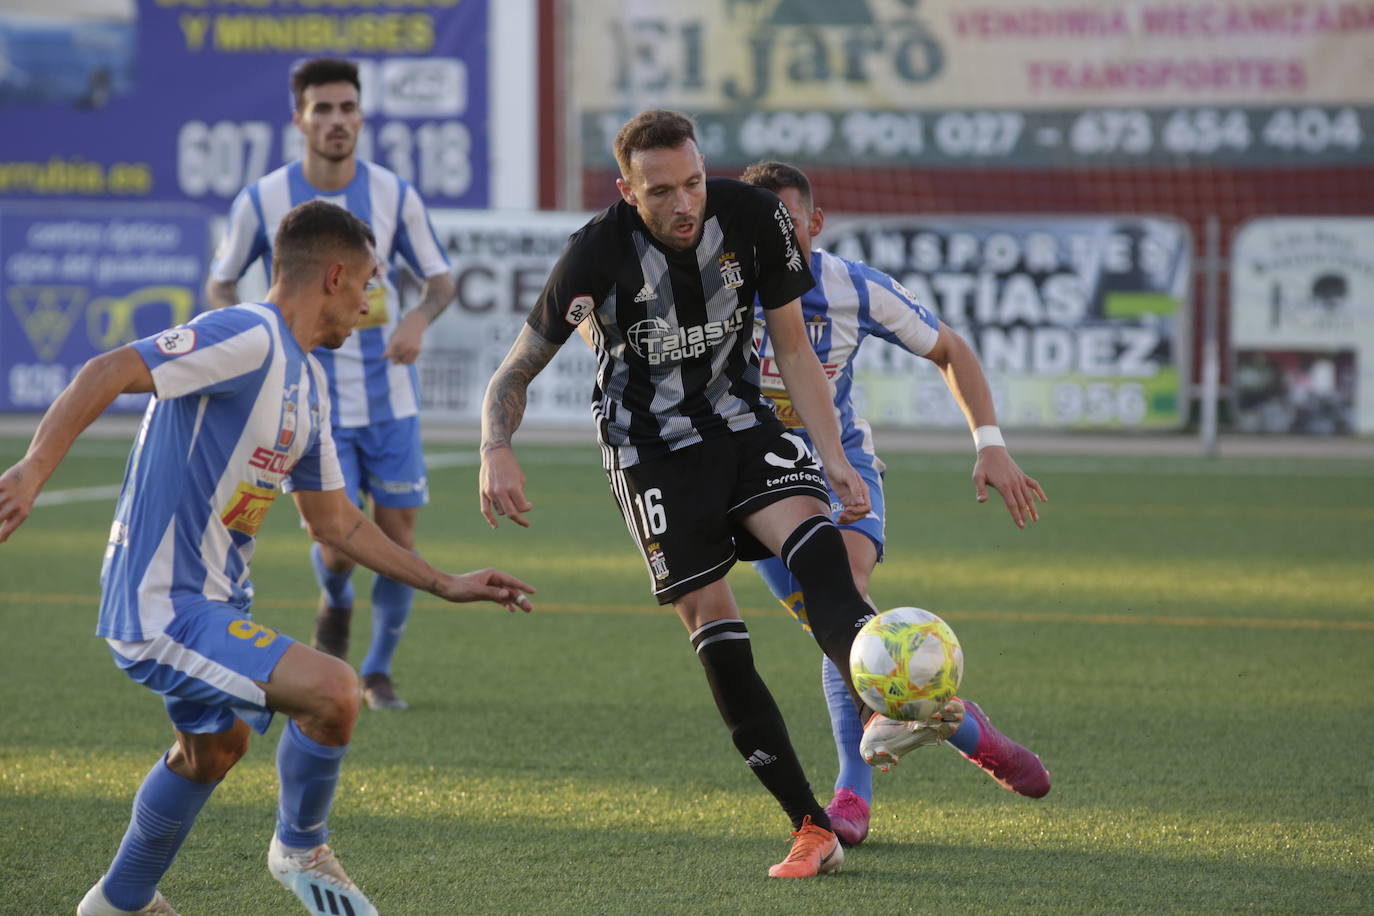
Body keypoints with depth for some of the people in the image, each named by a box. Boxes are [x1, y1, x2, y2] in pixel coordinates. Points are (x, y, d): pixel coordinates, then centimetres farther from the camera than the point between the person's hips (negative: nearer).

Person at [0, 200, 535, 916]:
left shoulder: (307, 380, 13)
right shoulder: (249, 339, -18)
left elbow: (337, 523, 21)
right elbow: (109, 372, -28)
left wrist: (445, 584, 19)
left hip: (213, 601, 11)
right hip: (161, 609, -11)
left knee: (214, 747, 32)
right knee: (332, 691, -23)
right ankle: (300, 849, 3)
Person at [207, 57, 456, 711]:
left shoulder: (394, 196, -4)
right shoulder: (261, 202, -7)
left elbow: (440, 280, 6)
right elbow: (219, 284, 6)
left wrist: (420, 318, -16)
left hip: (388, 397, 2)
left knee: (398, 540, 0)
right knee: (338, 549, -10)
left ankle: (379, 670, 22)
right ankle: (335, 605, 28)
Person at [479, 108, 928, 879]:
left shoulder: (755, 218, -11)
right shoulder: (599, 255, -19)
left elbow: (794, 348, 1)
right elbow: (516, 375, -10)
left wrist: (835, 459, -7)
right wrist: (498, 452, -30)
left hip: (741, 422, 2)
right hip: (651, 448, -2)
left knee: (818, 545, -27)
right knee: (717, 633, -12)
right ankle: (812, 830, -9)